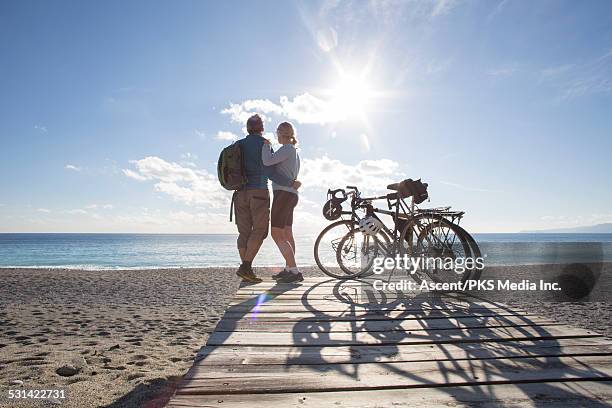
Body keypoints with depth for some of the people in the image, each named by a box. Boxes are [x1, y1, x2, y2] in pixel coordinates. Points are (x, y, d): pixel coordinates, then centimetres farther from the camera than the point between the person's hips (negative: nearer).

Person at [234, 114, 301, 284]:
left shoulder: (238, 145, 14)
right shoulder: (263, 144, -4)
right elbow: (269, 171, -15)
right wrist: (291, 183, -8)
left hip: (240, 193, 6)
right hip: (259, 192, -6)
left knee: (244, 232, 5)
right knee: (260, 230, -2)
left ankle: (247, 271, 3)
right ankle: (246, 266, -14)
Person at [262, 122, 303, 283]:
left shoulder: (287, 148, -10)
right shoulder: (295, 152, 19)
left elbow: (267, 161, -22)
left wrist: (266, 145, -4)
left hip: (283, 194, -10)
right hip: (291, 194, 10)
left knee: (277, 234, -12)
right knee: (287, 234, 14)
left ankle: (295, 272, -14)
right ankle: (288, 269, 23)